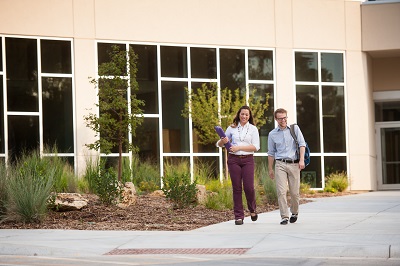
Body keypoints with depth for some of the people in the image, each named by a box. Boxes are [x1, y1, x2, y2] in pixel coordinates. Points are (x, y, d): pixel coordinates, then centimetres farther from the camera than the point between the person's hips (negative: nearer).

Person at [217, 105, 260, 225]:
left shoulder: (253, 129, 6)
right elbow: (219, 144, 15)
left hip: (247, 160, -1)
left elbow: (255, 147, -4)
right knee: (236, 188, 0)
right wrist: (223, 141, -10)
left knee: (249, 187, -7)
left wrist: (239, 147, -12)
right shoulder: (232, 128, 10)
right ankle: (239, 216, 5)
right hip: (234, 159, 1)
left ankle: (252, 210, 20)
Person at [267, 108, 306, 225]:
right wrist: (270, 169, 17)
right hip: (280, 164, 0)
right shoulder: (272, 134, 10)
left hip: (294, 164, 0)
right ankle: (284, 217, -9)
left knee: (295, 192, 2)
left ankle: (294, 213, 25)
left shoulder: (295, 129, 8)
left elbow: (302, 144, 2)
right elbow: (271, 153, 17)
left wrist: (301, 160, -10)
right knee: (281, 191, -12)